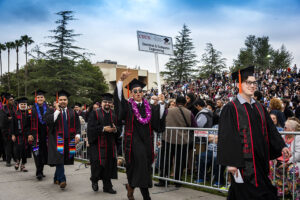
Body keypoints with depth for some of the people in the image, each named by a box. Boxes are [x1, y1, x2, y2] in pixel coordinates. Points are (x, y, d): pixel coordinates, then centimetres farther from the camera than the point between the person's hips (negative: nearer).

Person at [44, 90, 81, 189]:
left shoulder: (72, 112, 11)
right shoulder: (52, 111, 3)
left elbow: (77, 125, 10)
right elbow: (48, 121, -14)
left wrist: (77, 135, -5)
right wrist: (57, 110, -10)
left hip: (68, 140, 4)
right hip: (57, 139, -3)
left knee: (63, 160, 9)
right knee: (59, 158, -14)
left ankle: (56, 178, 25)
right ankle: (62, 180, -15)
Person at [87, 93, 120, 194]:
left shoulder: (114, 114, 10)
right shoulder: (95, 113, -2)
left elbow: (119, 129, 9)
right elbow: (90, 128, -11)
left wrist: (115, 129, -13)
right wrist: (103, 128, -19)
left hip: (110, 144, 4)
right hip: (98, 144, -4)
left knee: (109, 165, 6)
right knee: (98, 164, -4)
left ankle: (107, 186, 18)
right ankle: (94, 180, 25)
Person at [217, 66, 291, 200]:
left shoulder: (259, 108, 12)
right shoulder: (231, 108, -9)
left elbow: (270, 129, 13)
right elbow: (227, 137, -13)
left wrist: (281, 146, -2)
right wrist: (231, 163, -17)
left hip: (260, 161, 7)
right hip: (244, 163, -7)